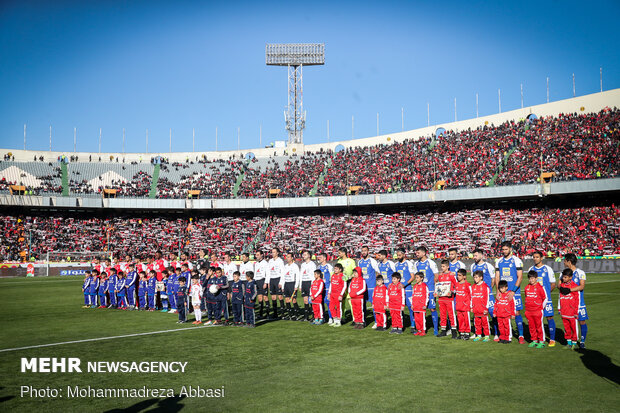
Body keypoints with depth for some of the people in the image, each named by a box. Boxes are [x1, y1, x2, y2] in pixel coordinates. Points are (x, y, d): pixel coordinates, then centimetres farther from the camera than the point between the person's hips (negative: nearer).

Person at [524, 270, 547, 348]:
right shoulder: (527, 287, 8)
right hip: (528, 311, 5)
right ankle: (534, 341, 21)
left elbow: (545, 298, -1)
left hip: (538, 311, -5)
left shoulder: (540, 287, -8)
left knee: (539, 326, 1)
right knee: (531, 326, 11)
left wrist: (541, 307, -2)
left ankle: (541, 341, 10)